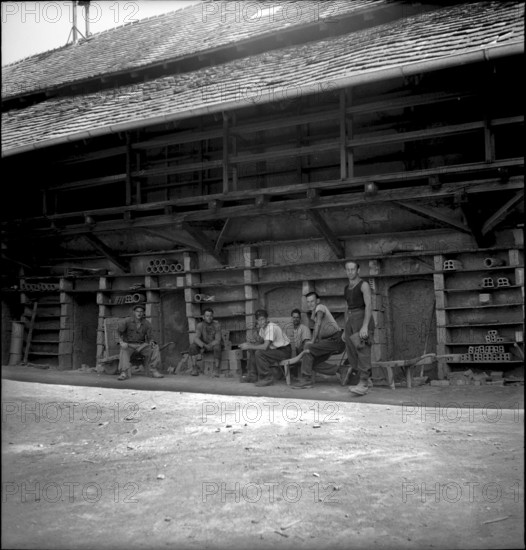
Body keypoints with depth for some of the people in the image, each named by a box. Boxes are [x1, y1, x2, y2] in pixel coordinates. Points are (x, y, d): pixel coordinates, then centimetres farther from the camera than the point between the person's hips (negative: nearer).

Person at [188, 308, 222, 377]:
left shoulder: (217, 325, -20)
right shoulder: (200, 325, -13)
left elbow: (218, 340, -23)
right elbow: (196, 339, -23)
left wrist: (207, 347, -29)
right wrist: (204, 346, -42)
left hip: (214, 345, -2)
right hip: (203, 345, 2)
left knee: (217, 347, -37)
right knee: (192, 347, -25)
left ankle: (216, 370, -33)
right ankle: (194, 369, -24)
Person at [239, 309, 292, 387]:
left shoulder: (271, 327, -25)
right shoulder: (262, 327, 4)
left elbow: (265, 346, -30)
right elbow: (261, 342, 11)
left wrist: (249, 346, -21)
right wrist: (250, 344, -7)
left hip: (284, 351, -10)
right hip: (275, 349, 10)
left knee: (259, 353, -26)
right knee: (252, 351, 11)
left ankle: (267, 379, -18)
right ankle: (252, 376, 14)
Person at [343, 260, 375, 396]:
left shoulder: (364, 285, -5)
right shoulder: (347, 288, 18)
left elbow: (369, 305, -15)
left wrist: (365, 326, -26)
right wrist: (345, 330, 17)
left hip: (363, 320, -8)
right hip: (351, 322, 8)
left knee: (362, 353, -14)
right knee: (352, 355, 5)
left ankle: (363, 385, -17)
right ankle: (366, 380, 15)